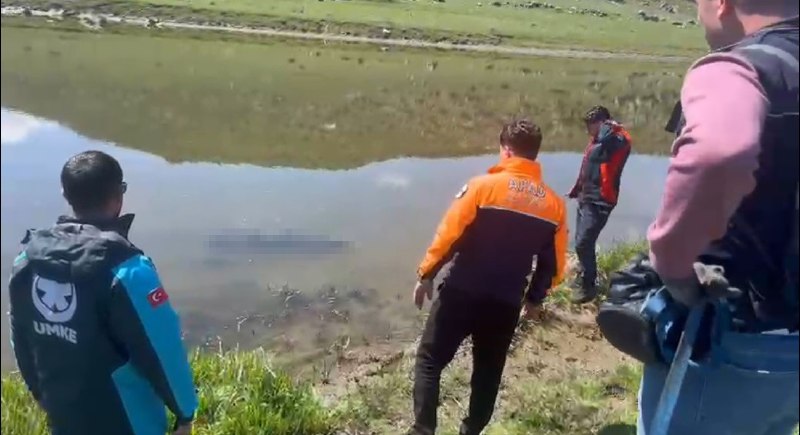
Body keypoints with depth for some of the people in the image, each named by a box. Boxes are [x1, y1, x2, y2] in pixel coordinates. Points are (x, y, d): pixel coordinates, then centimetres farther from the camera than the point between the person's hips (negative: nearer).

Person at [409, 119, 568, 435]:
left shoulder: (483, 186, -10)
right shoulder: (554, 205, 1)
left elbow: (448, 235, -11)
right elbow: (553, 264, 7)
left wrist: (426, 275, 2)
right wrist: (535, 299, 22)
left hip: (461, 294, -3)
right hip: (506, 304, 3)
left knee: (429, 360, 12)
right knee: (488, 372, 21)